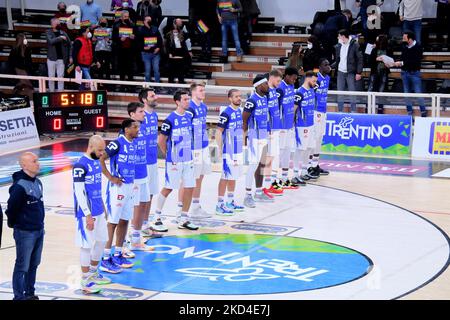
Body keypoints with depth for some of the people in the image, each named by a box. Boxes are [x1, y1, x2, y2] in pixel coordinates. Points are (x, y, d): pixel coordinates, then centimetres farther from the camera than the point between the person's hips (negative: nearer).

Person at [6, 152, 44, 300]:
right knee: (22, 266, 0)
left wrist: (40, 225, 15)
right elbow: (11, 208, -16)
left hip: (39, 231, 8)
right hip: (25, 233, -8)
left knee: (34, 265, 15)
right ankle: (19, 296, 7)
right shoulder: (19, 186, -21)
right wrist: (13, 224, -2)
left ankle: (30, 293, 26)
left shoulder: (38, 182, 6)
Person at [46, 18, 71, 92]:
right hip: (51, 58, -1)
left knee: (61, 76, 1)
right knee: (51, 77, 6)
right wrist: (60, 38, -14)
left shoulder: (63, 33, 7)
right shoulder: (49, 32, 1)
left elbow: (69, 44, 8)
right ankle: (51, 92, 15)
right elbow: (51, 41, -18)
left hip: (61, 59, 1)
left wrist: (70, 57, 2)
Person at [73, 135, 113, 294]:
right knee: (87, 245, -3)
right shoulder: (80, 165, -17)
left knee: (101, 241, 17)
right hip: (87, 213, -9)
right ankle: (85, 281, 6)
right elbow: (79, 192, -19)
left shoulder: (96, 162, 10)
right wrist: (88, 215, -21)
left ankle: (93, 273, 33)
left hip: (99, 211, 9)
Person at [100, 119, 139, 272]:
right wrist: (110, 177, -17)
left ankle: (118, 254, 24)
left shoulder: (132, 144, 9)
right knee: (113, 222, -4)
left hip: (129, 187, 8)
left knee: (124, 221, 13)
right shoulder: (117, 143, -15)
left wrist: (132, 183, 15)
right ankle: (105, 259, 0)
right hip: (117, 187, -8)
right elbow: (100, 159, -20)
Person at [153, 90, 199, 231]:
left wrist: (188, 153, 13)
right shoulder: (170, 119, -13)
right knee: (168, 188, 1)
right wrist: (169, 155, 0)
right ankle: (157, 216, 15)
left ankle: (183, 219, 16)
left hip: (188, 160, 7)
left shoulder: (188, 117, 8)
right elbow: (161, 141, -9)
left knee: (189, 188, 5)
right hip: (174, 161, -6)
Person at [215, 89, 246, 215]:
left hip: (238, 150, 8)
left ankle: (231, 202, 26)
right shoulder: (226, 113, -16)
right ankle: (220, 205, 0)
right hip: (229, 151, -8)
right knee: (226, 177, -5)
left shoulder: (239, 111, 9)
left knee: (234, 176, 15)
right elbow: (218, 132, -16)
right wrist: (220, 149, -18)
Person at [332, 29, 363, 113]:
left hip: (351, 73, -5)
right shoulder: (338, 46, 10)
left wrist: (359, 72, -12)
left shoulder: (355, 45, -7)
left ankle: (353, 112, 4)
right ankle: (340, 111, 14)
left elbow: (360, 59, -8)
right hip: (340, 73, 6)